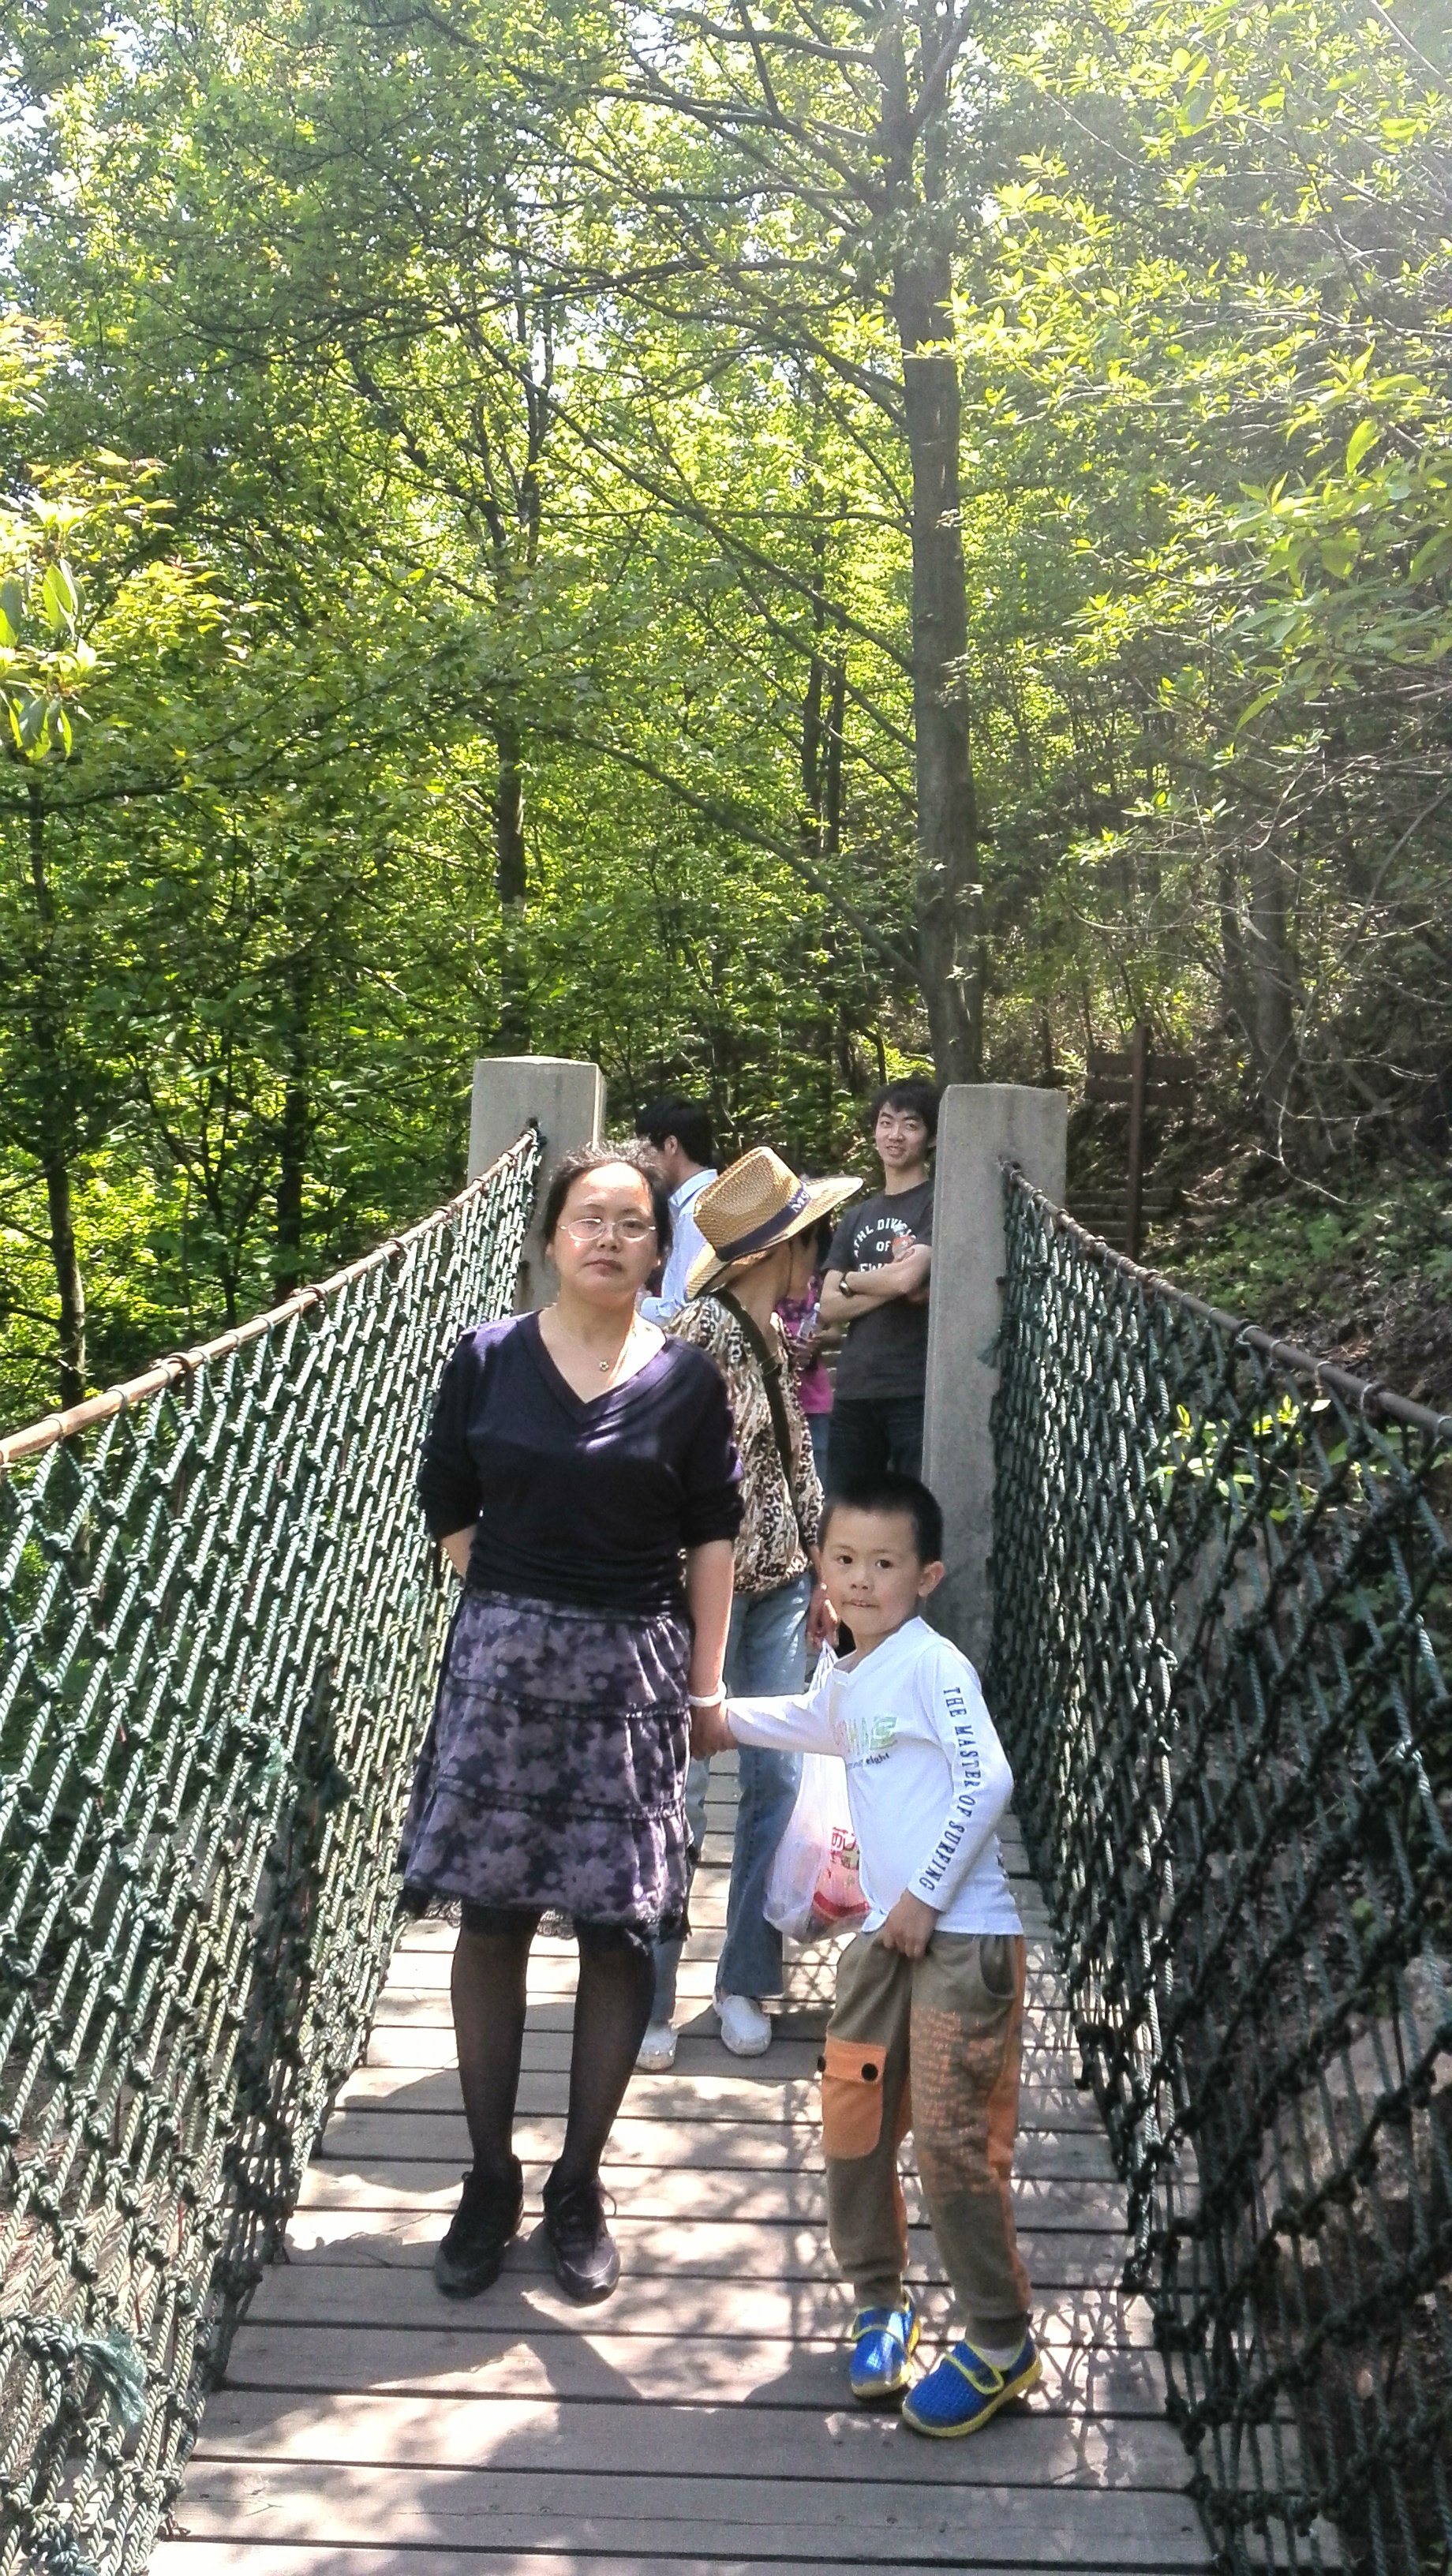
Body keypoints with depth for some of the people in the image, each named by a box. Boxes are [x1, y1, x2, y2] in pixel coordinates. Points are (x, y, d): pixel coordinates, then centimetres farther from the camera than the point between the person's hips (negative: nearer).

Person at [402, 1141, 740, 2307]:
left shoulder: (686, 1378, -1)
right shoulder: (488, 1358, 0)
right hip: (501, 1659, 1)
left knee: (619, 1930, 3)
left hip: (634, 1671, 0)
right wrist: (527, 1600, 4)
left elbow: (712, 1540, 2)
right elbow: (451, 1511, 7)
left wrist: (704, 1684, 0)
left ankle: (579, 2188, 20)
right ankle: (490, 2179, 21)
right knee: (492, 1919, 6)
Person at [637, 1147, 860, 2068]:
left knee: (778, 1780, 10)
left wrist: (818, 1570, 18)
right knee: (683, 1790, 0)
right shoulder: (706, 1334, -16)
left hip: (778, 1584, 8)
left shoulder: (774, 1332, 10)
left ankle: (746, 1980, 23)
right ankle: (648, 1997, 14)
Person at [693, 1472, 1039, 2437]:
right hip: (887, 1934, 8)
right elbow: (808, 1721, 36)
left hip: (964, 1939, -8)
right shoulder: (845, 1683, 13)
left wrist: (927, 1897, -17)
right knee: (853, 2128, 9)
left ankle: (1003, 2345, 10)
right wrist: (721, 1720, 46)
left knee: (952, 2141, -6)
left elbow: (988, 1780, -21)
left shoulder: (933, 1666, -13)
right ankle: (882, 2302, 30)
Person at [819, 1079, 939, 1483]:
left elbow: (908, 1278, -15)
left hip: (916, 1389, -6)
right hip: (853, 1389, 6)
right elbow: (829, 1307, 10)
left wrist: (851, 1279, 5)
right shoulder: (856, 1219, 19)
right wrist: (891, 1287, -6)